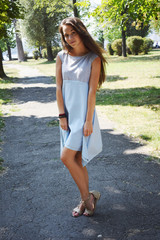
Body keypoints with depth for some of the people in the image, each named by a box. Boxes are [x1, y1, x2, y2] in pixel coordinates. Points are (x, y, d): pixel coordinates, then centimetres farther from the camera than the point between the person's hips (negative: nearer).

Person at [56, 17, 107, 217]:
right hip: (68, 113, 5)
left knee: (67, 157, -11)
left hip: (83, 113, -5)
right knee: (77, 159, 10)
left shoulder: (93, 59, -6)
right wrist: (62, 116, -3)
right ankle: (86, 199, 25)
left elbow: (92, 91, -11)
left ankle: (87, 197, 8)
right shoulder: (62, 57, 5)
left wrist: (88, 121, -14)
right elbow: (59, 87, 3)